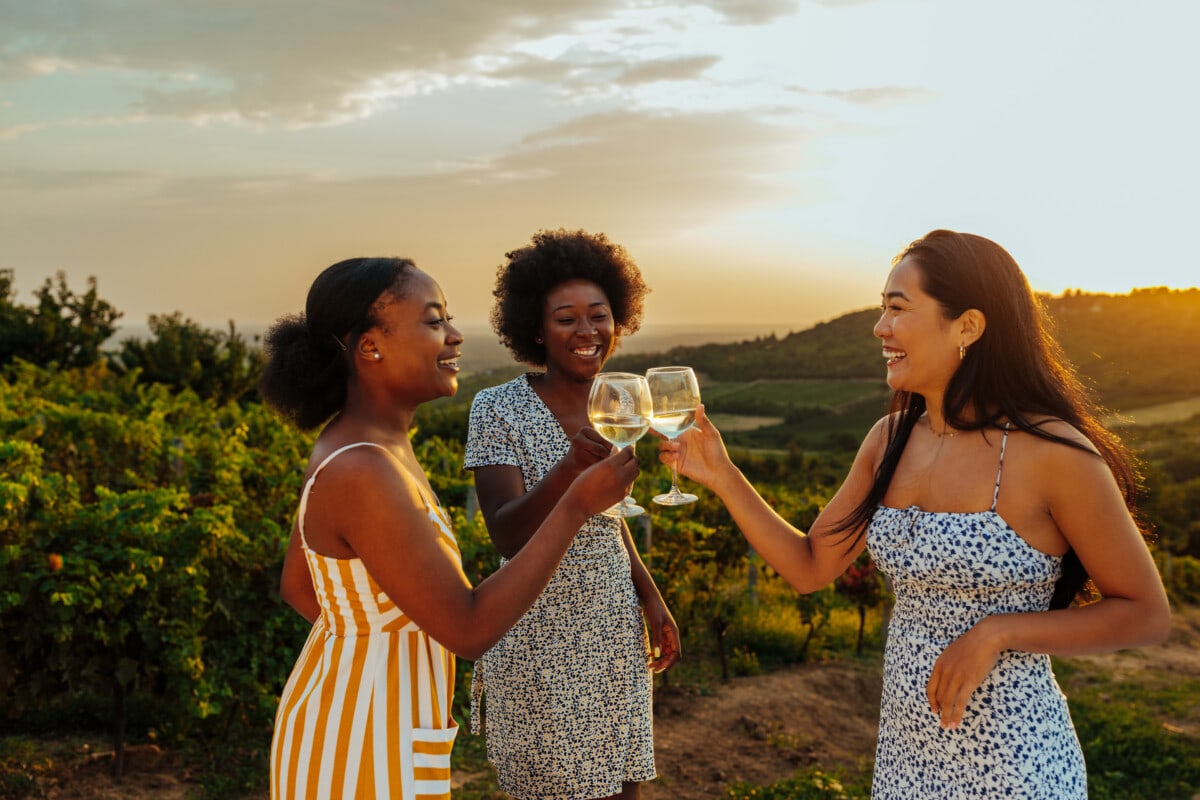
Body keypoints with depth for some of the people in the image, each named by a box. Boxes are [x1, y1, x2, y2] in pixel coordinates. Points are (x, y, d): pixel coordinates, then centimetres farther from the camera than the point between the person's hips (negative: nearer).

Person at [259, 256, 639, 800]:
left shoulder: (354, 443, 1)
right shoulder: (363, 474, -28)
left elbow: (297, 586, 13)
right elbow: (469, 630, -25)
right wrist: (575, 505, -23)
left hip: (339, 714, 9)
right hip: (365, 753, -9)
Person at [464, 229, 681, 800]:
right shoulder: (498, 409, -14)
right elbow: (507, 537, -23)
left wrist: (652, 600, 11)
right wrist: (570, 467, -38)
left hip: (614, 633, 5)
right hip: (538, 642, -5)